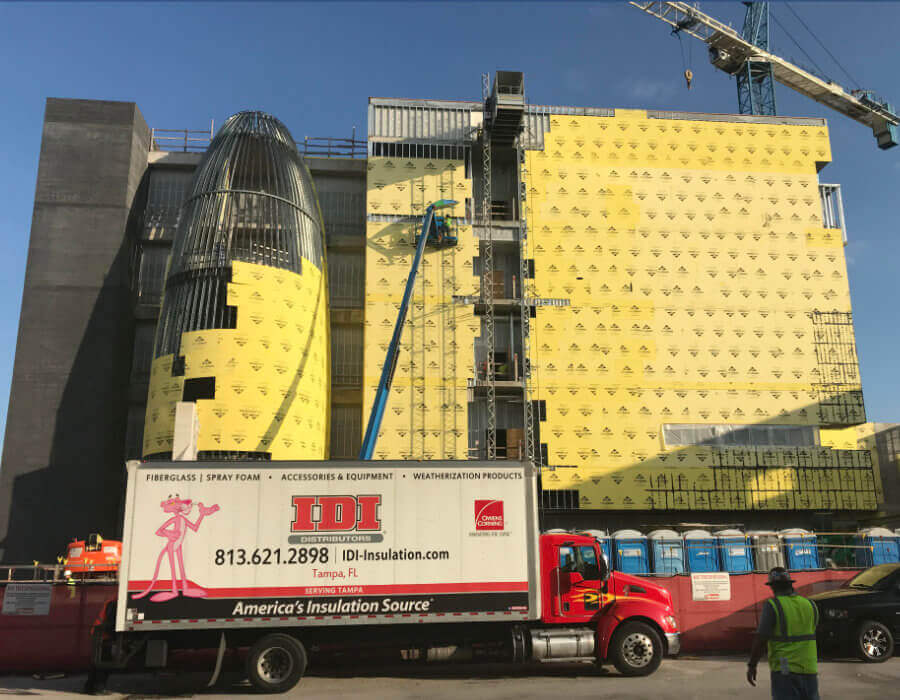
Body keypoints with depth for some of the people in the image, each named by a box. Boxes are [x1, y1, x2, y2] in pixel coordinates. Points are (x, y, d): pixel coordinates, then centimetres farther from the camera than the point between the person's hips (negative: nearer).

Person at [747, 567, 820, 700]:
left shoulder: (772, 605, -12)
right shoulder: (810, 605, 5)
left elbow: (761, 639, -15)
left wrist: (752, 665, -6)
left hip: (785, 670, -5)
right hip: (809, 669, 5)